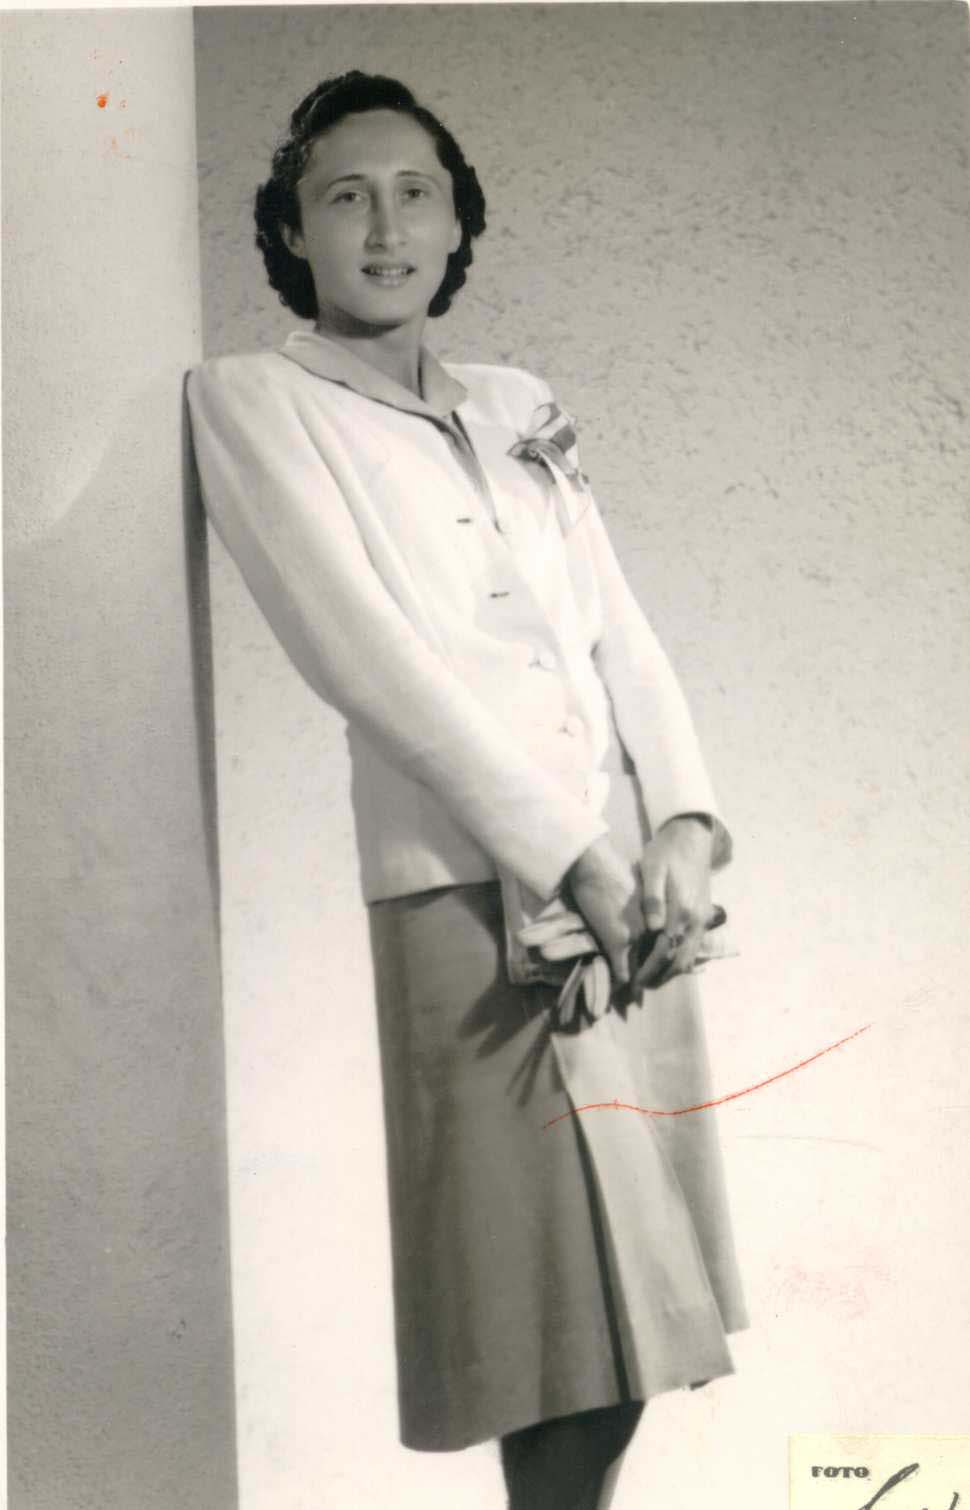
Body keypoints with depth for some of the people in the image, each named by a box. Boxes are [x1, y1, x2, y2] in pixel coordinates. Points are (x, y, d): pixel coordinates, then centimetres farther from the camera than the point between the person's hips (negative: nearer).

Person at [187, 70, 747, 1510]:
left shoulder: (522, 406, 19)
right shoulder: (253, 399, 2)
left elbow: (621, 633, 13)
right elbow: (364, 651, -10)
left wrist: (684, 822, -5)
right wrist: (568, 857, -14)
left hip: (629, 894, 6)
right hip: (464, 906, -6)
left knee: (637, 1298, 10)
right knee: (547, 1319, -5)